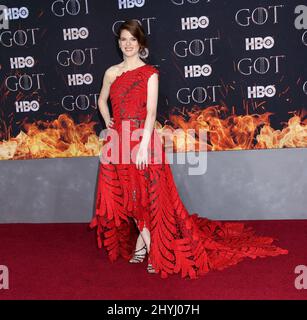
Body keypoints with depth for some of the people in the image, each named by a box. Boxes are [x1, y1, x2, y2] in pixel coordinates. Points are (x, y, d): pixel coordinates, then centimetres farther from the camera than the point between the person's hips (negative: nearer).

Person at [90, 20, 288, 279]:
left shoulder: (150, 73, -4)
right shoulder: (111, 73, 9)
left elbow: (151, 112, -11)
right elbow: (102, 100, 27)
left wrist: (144, 146, -19)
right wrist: (107, 121, 10)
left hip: (143, 139, -5)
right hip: (119, 142, 5)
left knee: (147, 195, 0)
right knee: (127, 195, 8)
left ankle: (151, 249, 12)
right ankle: (144, 245, 23)